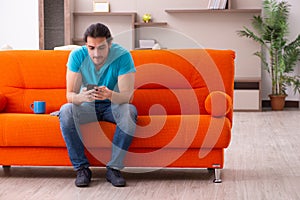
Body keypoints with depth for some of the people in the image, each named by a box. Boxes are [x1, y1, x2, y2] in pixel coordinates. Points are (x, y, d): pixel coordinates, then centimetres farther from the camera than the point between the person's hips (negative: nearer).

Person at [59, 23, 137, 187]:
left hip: (113, 105, -1)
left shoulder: (122, 56, -20)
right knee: (65, 111, -30)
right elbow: (70, 95, -18)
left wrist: (110, 95, -48)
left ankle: (114, 168, -23)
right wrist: (82, 97, -43)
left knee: (129, 111, -33)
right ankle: (81, 168, -20)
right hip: (87, 106, 1)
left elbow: (127, 95, -26)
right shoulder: (77, 56, -16)